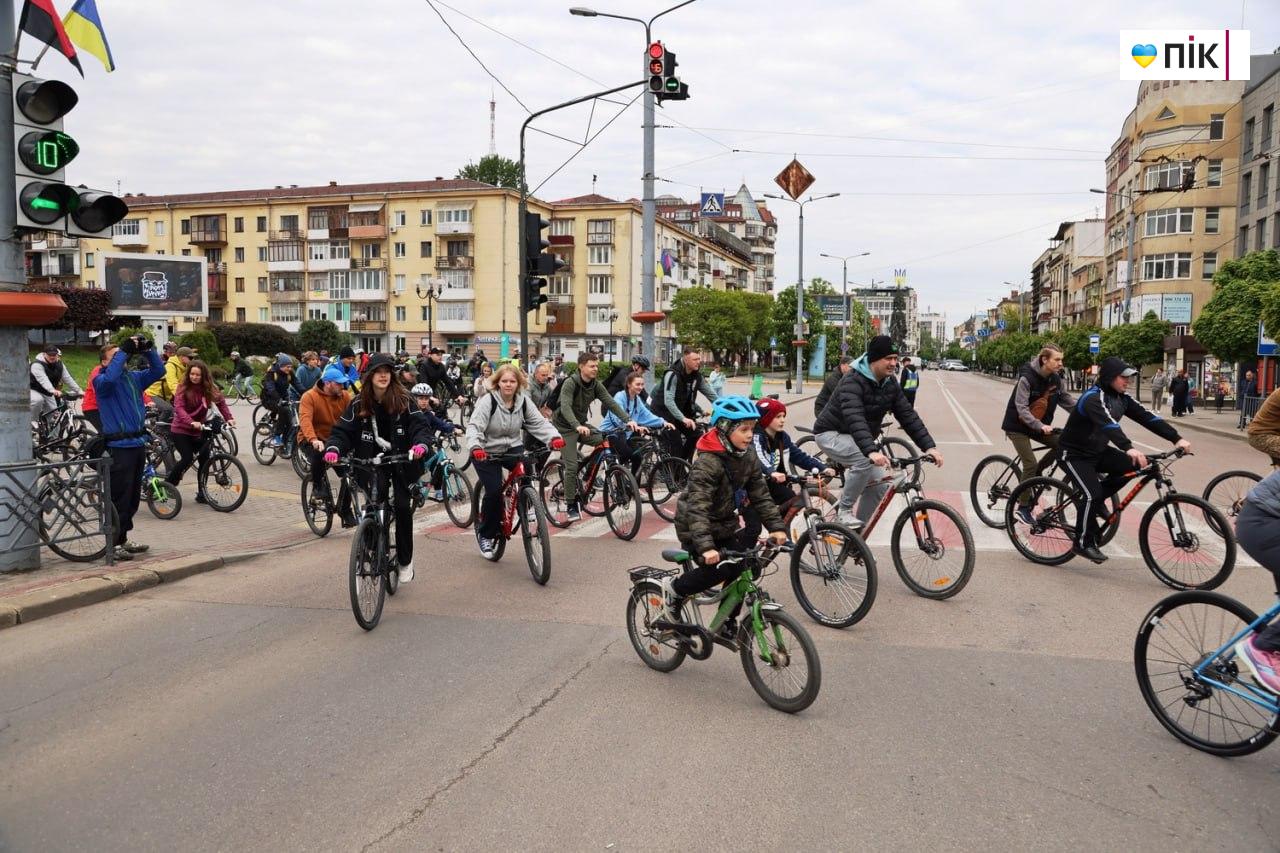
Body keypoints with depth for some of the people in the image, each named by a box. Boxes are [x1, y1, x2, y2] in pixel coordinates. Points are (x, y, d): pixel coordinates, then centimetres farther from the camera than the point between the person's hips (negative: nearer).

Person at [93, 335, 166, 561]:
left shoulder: (134, 377, 13)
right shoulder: (102, 380, -5)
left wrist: (148, 350, -3)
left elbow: (158, 371, 11)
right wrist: (123, 351, -21)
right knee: (119, 498, -4)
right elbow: (109, 378, -27)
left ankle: (124, 538, 25)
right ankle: (114, 542, 4)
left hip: (138, 443, 7)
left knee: (133, 497, 14)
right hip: (119, 447, -7)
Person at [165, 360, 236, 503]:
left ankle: (201, 494, 9)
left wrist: (229, 418, -17)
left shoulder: (209, 388, 0)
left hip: (198, 431, 4)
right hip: (181, 430, -4)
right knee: (187, 458, -17)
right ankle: (166, 485, 3)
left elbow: (221, 402, 0)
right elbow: (179, 408, -23)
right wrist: (191, 422, -39)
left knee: (205, 459, -3)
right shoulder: (183, 387, -12)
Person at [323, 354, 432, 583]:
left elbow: (420, 426, -13)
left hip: (401, 458, 0)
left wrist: (420, 444, -35)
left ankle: (405, 560, 12)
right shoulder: (358, 404, -4)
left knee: (402, 506, -5)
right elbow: (342, 431, -6)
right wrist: (333, 449, -27)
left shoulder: (403, 400, -8)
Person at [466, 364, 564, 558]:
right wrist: (475, 447, -46)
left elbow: (539, 422, -11)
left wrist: (554, 437, -30)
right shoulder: (488, 400, -18)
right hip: (486, 452, -3)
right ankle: (485, 534, 8)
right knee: (494, 491, -15)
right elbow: (474, 426, -26)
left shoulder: (523, 401, -5)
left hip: (512, 448, 4)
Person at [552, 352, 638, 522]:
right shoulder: (570, 383, -21)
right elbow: (565, 407, -35)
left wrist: (628, 420, -25)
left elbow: (610, 402, -11)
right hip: (565, 427, -6)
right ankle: (571, 507, 0)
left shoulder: (596, 385, -3)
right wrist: (577, 426, -51)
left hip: (581, 425, 6)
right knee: (572, 466, -13)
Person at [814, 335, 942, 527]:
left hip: (856, 438, 8)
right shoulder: (853, 382, -27)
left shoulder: (890, 384, -2)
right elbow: (854, 419, -42)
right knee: (865, 461, -34)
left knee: (880, 486, -2)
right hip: (831, 434, -8)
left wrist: (929, 446, -16)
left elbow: (908, 415, -5)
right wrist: (872, 451, -55)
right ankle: (843, 510, -16)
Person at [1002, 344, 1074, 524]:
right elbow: (1021, 408, -25)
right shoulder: (1027, 377, -22)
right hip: (1018, 426, -7)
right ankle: (1023, 506, -1)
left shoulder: (1055, 378, -3)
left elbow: (1066, 399, 6)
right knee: (1030, 464, -14)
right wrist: (1040, 426, -36)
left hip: (1040, 425, 7)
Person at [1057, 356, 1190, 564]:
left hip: (1097, 451, 8)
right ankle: (1082, 543, -4)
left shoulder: (1122, 398, 0)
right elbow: (1107, 423, -42)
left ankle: (1096, 499, 6)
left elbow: (1146, 417, -7)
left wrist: (1177, 438, -18)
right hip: (1074, 454, -8)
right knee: (1092, 494, -22)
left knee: (1134, 465, -13)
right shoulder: (1093, 397, -25)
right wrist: (1129, 448, -57)